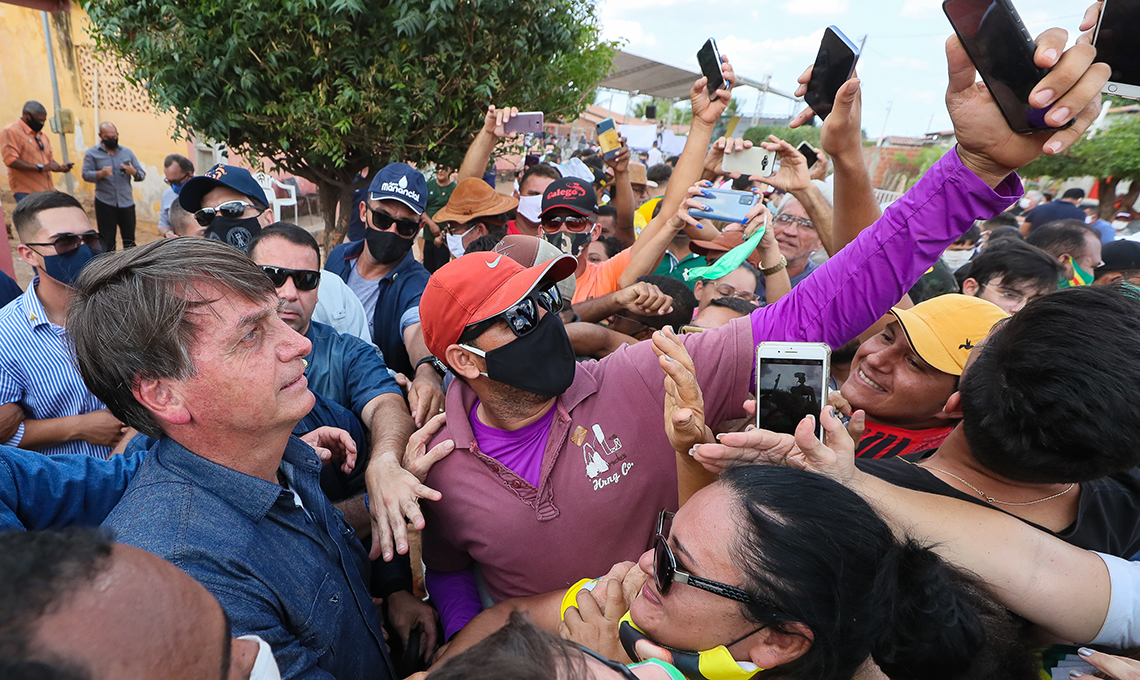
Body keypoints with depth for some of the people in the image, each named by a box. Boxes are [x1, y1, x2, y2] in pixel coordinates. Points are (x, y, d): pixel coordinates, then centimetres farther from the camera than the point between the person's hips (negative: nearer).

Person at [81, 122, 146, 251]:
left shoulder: (127, 152, 14)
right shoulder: (92, 153, 7)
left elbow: (142, 174, 10)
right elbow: (86, 175, -3)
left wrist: (134, 172, -13)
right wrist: (101, 174, -22)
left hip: (127, 202, 2)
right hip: (104, 203, -2)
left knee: (130, 239, 4)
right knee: (107, 240, 0)